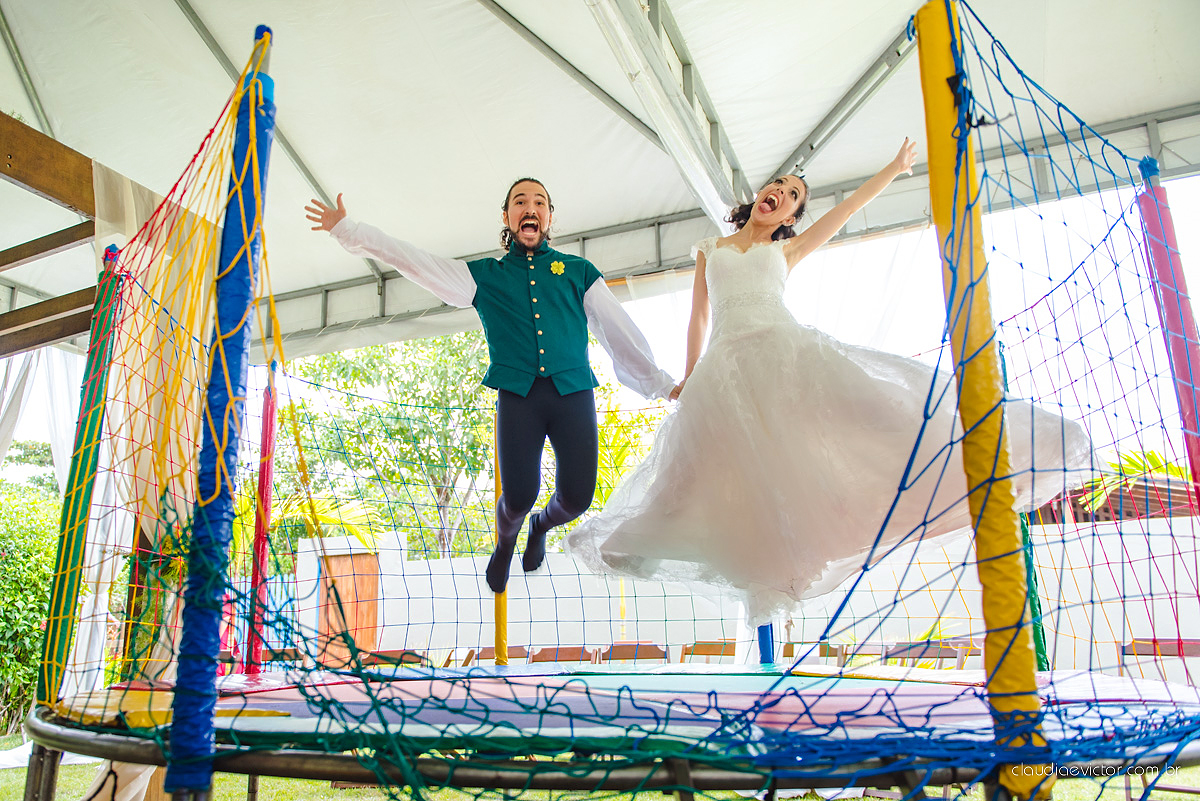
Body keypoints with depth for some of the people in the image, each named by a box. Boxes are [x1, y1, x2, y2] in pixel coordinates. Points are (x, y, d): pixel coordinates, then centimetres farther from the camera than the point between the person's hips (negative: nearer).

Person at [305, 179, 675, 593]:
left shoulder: (578, 271, 17)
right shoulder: (485, 275, 17)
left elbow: (619, 330, 15)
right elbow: (412, 259, 16)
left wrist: (662, 384, 11)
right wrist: (346, 230, 13)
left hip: (573, 391, 1)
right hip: (518, 394, 0)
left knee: (576, 499, -8)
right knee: (518, 498, -12)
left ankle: (542, 525, 32)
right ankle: (504, 542, 27)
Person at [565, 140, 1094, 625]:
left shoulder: (786, 250, 22)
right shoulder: (709, 250, 23)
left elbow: (846, 210, 18)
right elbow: (698, 317, 19)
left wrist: (893, 168, 16)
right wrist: (688, 379, 14)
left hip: (786, 350, 0)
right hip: (728, 362, 0)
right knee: (741, 466, -7)